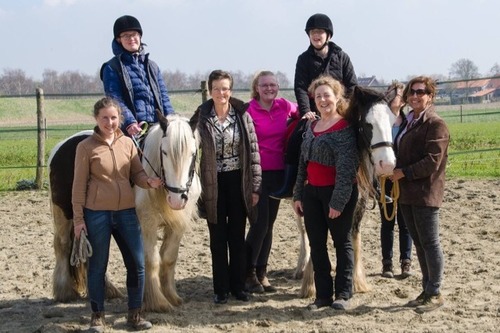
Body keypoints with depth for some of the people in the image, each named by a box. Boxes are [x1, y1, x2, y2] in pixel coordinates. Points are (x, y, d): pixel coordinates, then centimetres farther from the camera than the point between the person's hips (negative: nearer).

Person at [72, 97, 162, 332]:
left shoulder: (128, 143, 3)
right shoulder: (86, 147, -7)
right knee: (97, 266, 6)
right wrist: (78, 219, -8)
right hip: (97, 214, -4)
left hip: (126, 212, 4)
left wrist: (150, 181, -17)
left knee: (137, 264, 6)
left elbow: (137, 174, 6)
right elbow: (79, 185, -6)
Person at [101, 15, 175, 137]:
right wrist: (129, 122, -19)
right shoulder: (112, 68, 7)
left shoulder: (152, 66, 23)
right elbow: (114, 99, -4)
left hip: (157, 127, 5)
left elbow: (163, 96, 19)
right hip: (132, 130, -5)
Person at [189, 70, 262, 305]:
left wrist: (255, 186, -4)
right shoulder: (201, 117, -4)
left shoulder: (242, 115, -3)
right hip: (214, 183, 0)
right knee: (218, 239, 7)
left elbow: (253, 150, -2)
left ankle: (238, 285, 21)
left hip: (237, 181, 1)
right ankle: (221, 289, 17)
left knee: (237, 237, 9)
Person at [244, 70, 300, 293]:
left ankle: (261, 273, 20)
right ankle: (249, 273, 7)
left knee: (269, 223, 10)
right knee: (260, 223, -7)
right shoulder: (249, 110, -10)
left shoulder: (285, 106, 5)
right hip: (256, 173, -5)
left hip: (278, 172, 5)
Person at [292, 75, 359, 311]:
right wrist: (298, 195, 12)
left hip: (335, 192, -7)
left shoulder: (344, 128, -12)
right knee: (316, 245, 9)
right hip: (311, 192, 7)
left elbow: (346, 168, -17)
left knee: (342, 242, 5)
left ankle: (343, 294, 13)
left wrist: (338, 201, -21)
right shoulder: (312, 127, 12)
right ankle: (323, 294, 17)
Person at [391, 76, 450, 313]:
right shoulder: (408, 122, 15)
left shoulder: (436, 124, -11)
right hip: (406, 193, 8)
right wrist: (394, 172, 3)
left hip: (425, 193, -8)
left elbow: (433, 161, -19)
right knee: (419, 243, 14)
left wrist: (404, 172, -18)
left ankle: (435, 293, 6)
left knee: (430, 243, -2)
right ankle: (426, 290, 23)